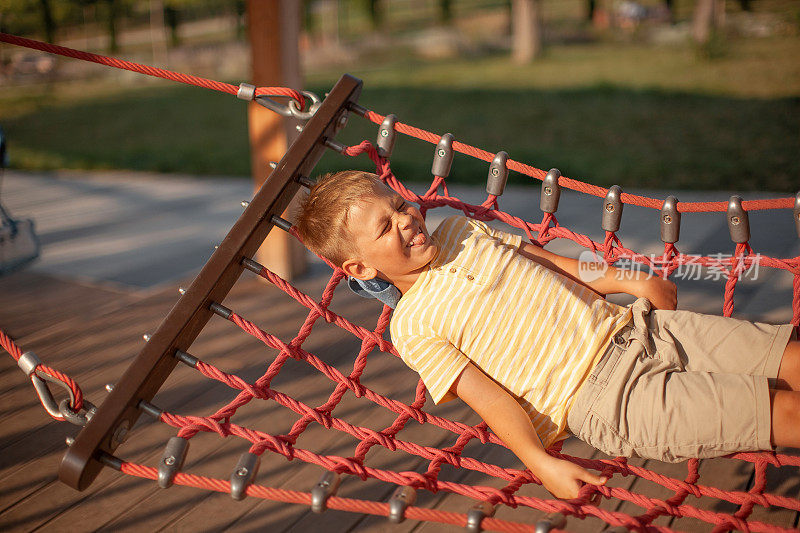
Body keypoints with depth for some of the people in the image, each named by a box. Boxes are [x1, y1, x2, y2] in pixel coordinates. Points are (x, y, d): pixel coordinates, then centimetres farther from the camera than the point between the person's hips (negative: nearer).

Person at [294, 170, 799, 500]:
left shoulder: (461, 228, 15)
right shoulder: (413, 325, -3)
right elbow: (487, 394, -7)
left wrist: (628, 280, 13)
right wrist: (540, 462, -19)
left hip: (635, 324, 7)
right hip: (606, 396, -6)